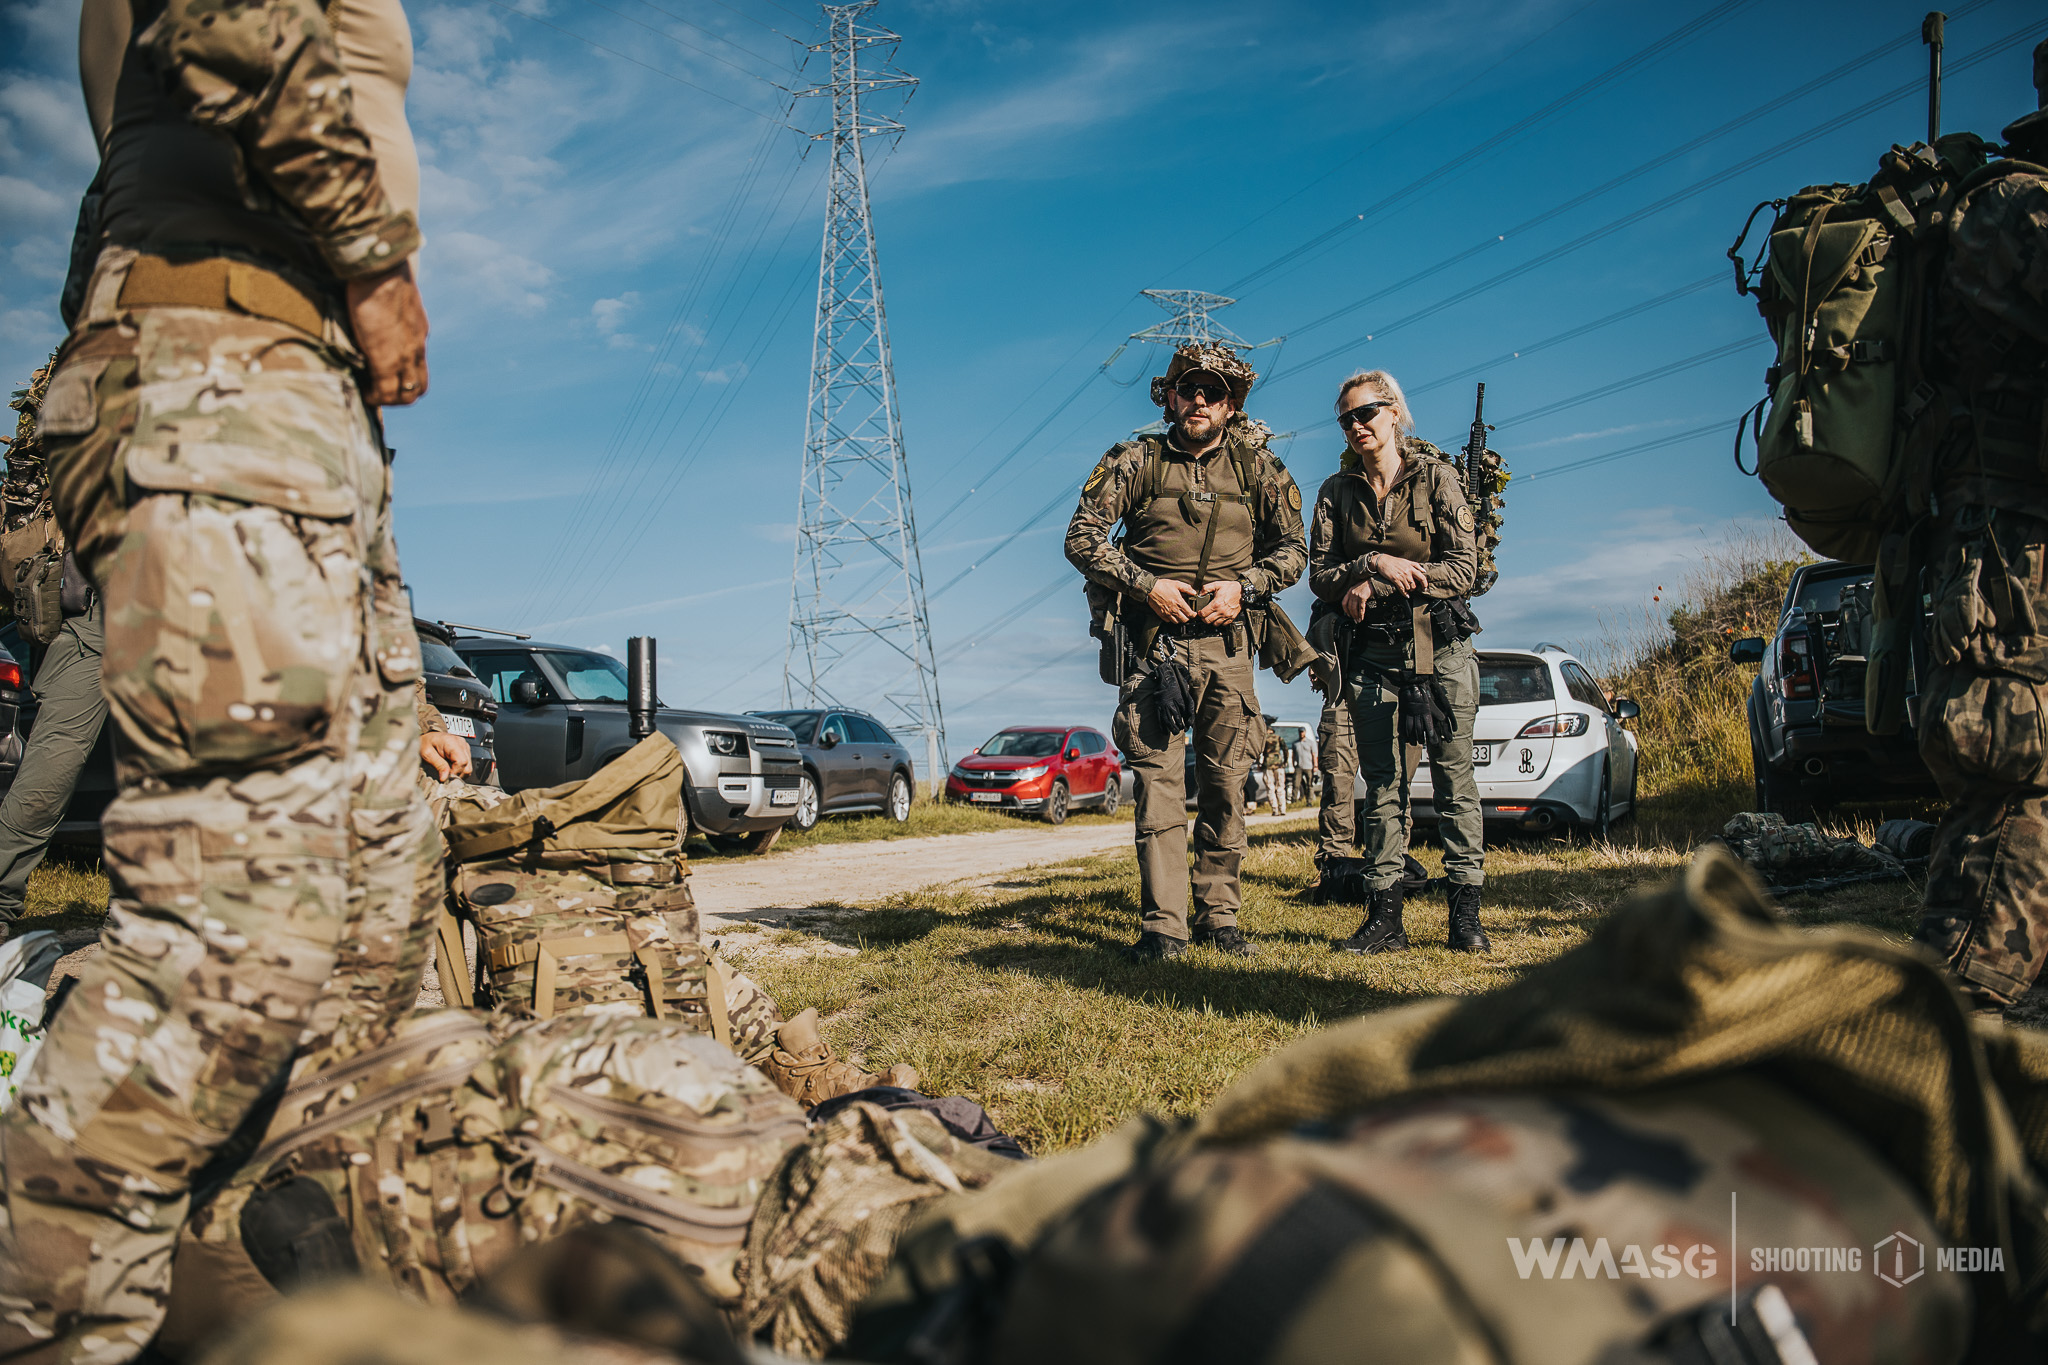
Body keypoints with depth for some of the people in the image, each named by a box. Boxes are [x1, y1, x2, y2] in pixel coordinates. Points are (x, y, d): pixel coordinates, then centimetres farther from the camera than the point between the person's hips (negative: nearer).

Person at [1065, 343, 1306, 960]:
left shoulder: (1256, 465, 7)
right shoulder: (1135, 460, 2)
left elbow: (1293, 548, 12)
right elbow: (1081, 538, 0)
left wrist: (1242, 586, -6)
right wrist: (1146, 585, -11)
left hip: (1227, 642, 2)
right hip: (1154, 638, -2)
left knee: (1225, 783, 5)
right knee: (1158, 780, -7)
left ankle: (1218, 916, 16)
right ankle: (1164, 926, -3)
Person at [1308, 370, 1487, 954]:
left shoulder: (1437, 477, 1)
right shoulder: (1337, 490, 9)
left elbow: (1463, 567, -6)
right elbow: (1319, 574, 4)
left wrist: (1376, 585, -12)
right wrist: (1373, 563, -14)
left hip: (1439, 644, -2)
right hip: (1372, 653, 2)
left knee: (1454, 775, -1)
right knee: (1383, 783, 3)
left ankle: (1465, 912, 5)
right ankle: (1385, 916, 6)